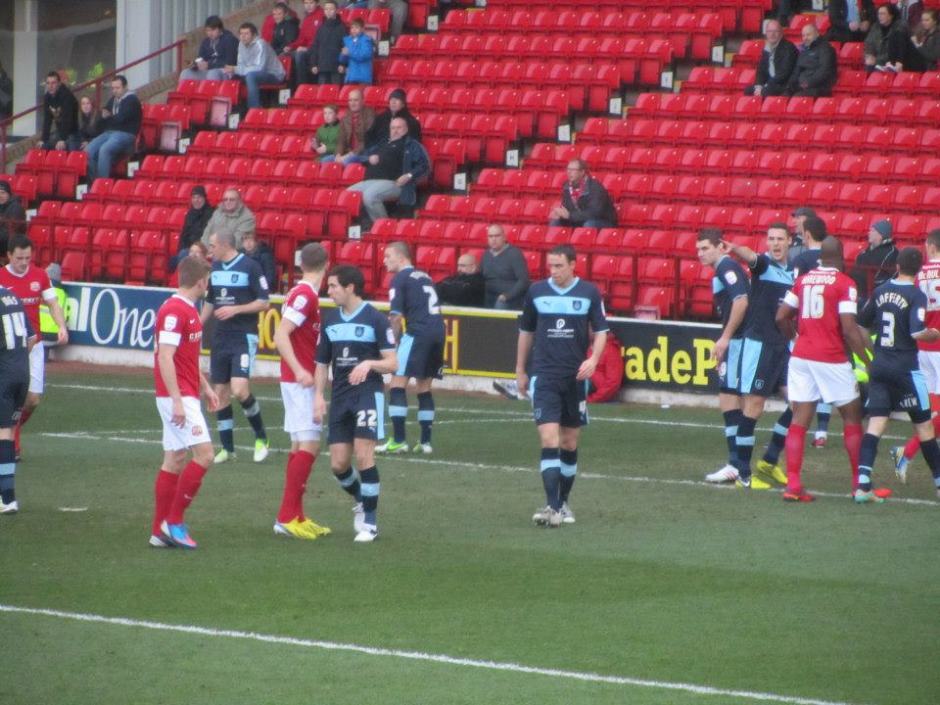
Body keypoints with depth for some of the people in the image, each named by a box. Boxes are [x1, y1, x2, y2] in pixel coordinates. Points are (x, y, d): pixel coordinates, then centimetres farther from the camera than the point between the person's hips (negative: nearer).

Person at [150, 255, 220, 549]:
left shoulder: (189, 310, 15)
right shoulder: (173, 311, -16)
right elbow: (165, 357, -22)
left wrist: (205, 387, 26)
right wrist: (176, 400, -25)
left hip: (184, 397, 10)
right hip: (177, 397, -10)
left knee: (175, 459, 10)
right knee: (204, 454, -13)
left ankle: (161, 531, 12)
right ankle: (174, 521, -9)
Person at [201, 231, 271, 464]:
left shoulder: (250, 267, -10)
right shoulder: (215, 268, 11)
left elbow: (264, 303, -10)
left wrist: (235, 309, -18)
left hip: (244, 337, -7)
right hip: (220, 338, 7)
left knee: (239, 390, -18)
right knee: (220, 392, 5)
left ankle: (261, 437, 2)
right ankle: (227, 448, 13)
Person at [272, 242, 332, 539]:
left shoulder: (302, 293, 11)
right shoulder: (305, 295, -16)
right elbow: (280, 336, -24)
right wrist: (299, 370, -33)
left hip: (299, 380, 10)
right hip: (300, 381, -10)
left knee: (301, 446, 13)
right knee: (309, 445, -11)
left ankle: (295, 516, 16)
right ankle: (287, 517, -13)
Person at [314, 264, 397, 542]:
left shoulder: (375, 319, -7)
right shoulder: (330, 321, 10)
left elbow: (392, 363, -8)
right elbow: (322, 363, 17)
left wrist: (369, 364, -27)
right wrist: (318, 396, 5)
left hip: (368, 394, -5)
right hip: (339, 398, 5)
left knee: (363, 456, -13)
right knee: (338, 464, 2)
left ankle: (369, 522, -3)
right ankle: (361, 500, 32)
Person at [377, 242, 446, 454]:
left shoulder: (400, 279, -2)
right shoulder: (424, 276, 21)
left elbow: (396, 317, -8)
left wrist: (396, 340, 4)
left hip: (418, 333, -8)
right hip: (438, 331, 8)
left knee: (398, 383, -3)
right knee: (424, 387, 16)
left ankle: (398, 440, -9)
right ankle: (425, 441, 15)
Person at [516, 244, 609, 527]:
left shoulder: (589, 293, -1)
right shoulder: (536, 291, 2)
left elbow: (600, 331, 4)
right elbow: (526, 332, 13)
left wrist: (593, 359, -14)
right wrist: (520, 371, 16)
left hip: (576, 377, 1)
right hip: (544, 376, -1)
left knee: (569, 443, 10)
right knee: (549, 440, -13)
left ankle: (563, 503, 24)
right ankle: (552, 507, -19)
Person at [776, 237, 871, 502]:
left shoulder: (803, 280, 8)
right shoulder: (844, 284, -8)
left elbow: (781, 317, 10)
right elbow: (849, 328, -14)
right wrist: (868, 361, -7)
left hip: (801, 357, 5)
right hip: (831, 359, -5)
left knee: (800, 419, 4)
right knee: (852, 416, 10)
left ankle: (792, 485, -5)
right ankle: (860, 483, 14)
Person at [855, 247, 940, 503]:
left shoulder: (880, 291, 6)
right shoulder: (916, 296, -11)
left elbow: (862, 323, 14)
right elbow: (917, 332, -21)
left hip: (879, 366, 5)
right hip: (905, 368, -5)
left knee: (875, 425, 0)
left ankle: (863, 486, -13)